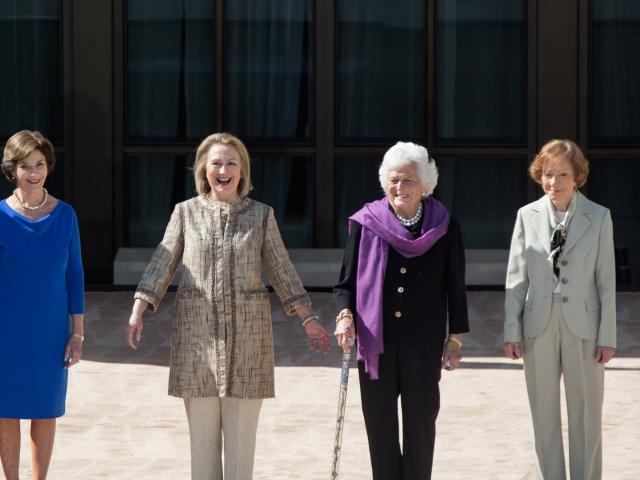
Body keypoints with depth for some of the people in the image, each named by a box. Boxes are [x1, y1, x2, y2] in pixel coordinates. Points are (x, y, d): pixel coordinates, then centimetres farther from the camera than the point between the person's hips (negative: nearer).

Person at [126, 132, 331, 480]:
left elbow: (281, 271, 9)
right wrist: (137, 313, -6)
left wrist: (308, 319, 7)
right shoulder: (186, 212, 5)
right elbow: (161, 265, 3)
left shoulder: (261, 215, 6)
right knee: (202, 432, 2)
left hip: (246, 334, 0)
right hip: (197, 331, 0)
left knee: (241, 433, 1)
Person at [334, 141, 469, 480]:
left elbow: (455, 288, 6)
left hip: (424, 344, -1)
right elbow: (346, 282, 6)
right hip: (375, 343, 1)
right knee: (380, 425, 5)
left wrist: (455, 338, 4)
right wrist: (345, 315, -12)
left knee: (420, 422, 5)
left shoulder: (444, 228, 1)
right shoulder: (366, 223, 2)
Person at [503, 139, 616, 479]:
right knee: (544, 416, 8)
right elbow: (516, 277, 3)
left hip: (583, 326, -1)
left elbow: (606, 280, -1)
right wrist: (511, 330, -1)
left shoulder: (598, 218, -1)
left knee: (586, 416, 5)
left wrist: (607, 336, -5)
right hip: (539, 327, 1)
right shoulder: (528, 216, 2)